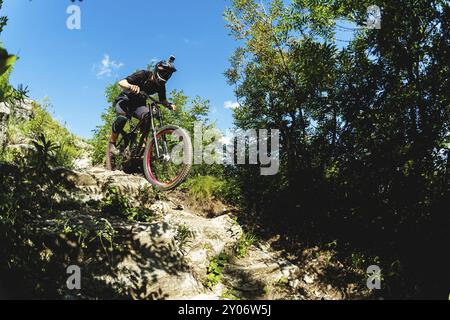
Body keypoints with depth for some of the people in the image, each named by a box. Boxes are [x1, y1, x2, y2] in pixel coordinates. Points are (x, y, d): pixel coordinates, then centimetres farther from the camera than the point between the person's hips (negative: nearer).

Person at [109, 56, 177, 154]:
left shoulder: (161, 85, -11)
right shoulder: (143, 75, -25)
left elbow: (163, 100, 0)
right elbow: (121, 82, -29)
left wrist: (170, 105, -24)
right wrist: (131, 86, -53)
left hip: (139, 104, 4)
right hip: (125, 100, -4)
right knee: (122, 118, -33)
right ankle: (112, 143, -13)